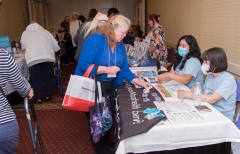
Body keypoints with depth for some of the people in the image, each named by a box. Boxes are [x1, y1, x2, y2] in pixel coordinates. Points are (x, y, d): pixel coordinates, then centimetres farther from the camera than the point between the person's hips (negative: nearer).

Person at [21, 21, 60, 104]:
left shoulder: (25, 33, 17)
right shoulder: (45, 31, 18)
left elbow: (23, 47, 28)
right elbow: (56, 45, 17)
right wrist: (53, 52, 34)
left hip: (33, 59, -1)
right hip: (47, 57, 2)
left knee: (36, 79, 7)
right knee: (47, 77, 13)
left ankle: (38, 98, 10)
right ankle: (48, 95, 22)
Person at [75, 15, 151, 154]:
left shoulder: (120, 45, 0)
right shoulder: (95, 40, -22)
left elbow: (124, 69, 4)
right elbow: (83, 65, -27)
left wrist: (139, 82, -5)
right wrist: (106, 69, -27)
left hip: (109, 86, 7)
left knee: (110, 114, 17)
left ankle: (107, 140, 44)